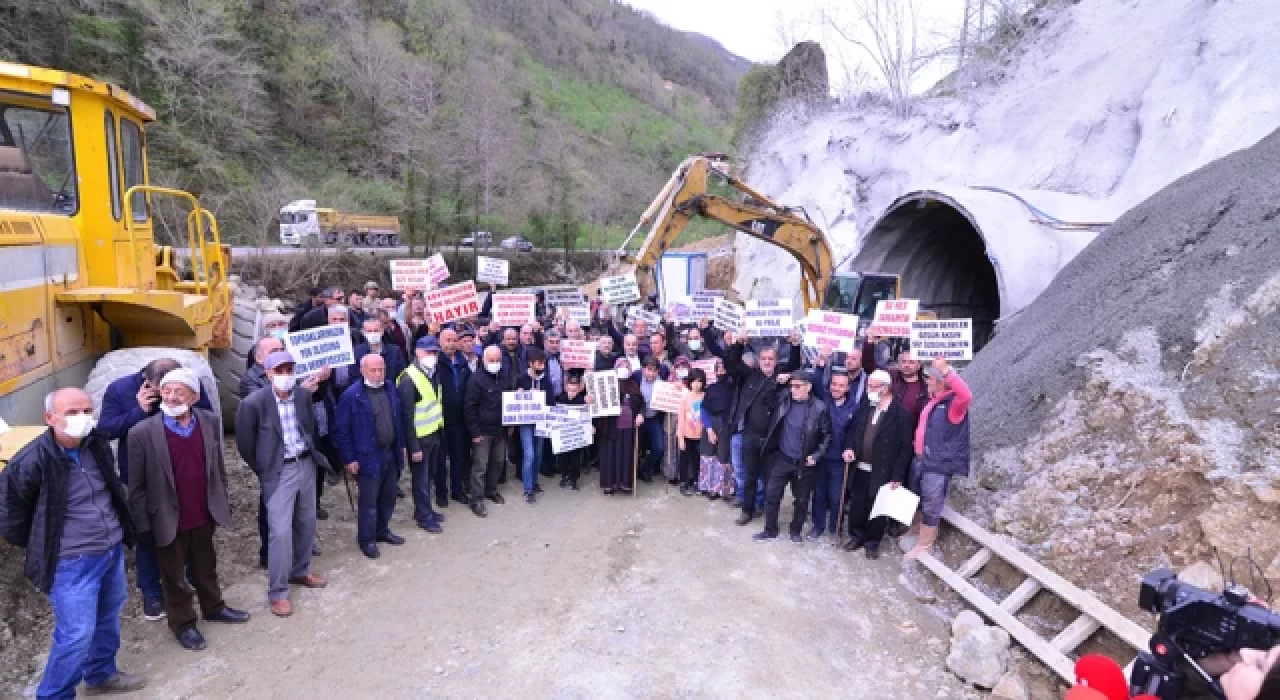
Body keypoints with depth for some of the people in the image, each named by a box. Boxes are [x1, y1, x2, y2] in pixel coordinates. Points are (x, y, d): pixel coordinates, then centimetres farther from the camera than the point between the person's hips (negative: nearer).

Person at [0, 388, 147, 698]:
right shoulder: (31, 462, -22)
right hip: (71, 562, -6)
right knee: (77, 634, -1)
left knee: (108, 617, 22)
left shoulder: (97, 444, -3)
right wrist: (42, 546, 3)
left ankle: (102, 674, 43)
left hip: (113, 550, 7)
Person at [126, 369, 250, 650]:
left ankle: (213, 607, 44)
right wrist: (143, 525, -9)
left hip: (204, 516, 3)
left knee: (206, 567, 23)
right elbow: (136, 486, -11)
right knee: (175, 577, 15)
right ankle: (183, 624, 34)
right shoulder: (142, 433, -18)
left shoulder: (209, 422, -6)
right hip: (168, 521, -3)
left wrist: (223, 504, 7)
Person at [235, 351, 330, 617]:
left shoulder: (304, 394, -3)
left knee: (306, 523, 16)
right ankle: (278, 592, 7)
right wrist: (262, 471, 3)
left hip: (307, 465, 5)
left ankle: (300, 571, 36)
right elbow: (244, 443, -5)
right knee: (280, 531, -7)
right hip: (279, 471, -5)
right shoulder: (253, 402, -17)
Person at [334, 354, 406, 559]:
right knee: (369, 501, 4)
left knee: (388, 496, 17)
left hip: (391, 454, 6)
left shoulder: (390, 391, 5)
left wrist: (401, 445, 12)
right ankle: (366, 539, 20)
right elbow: (342, 431, -12)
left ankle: (382, 530, 34)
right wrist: (349, 459, -13)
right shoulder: (351, 396, -14)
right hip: (369, 457, -6)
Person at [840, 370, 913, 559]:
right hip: (860, 469, 5)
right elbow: (853, 430, 14)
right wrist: (848, 447, -6)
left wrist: (897, 476, -13)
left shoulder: (900, 414, -13)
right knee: (856, 505, 14)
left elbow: (905, 448, -12)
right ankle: (856, 536, 34)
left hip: (882, 473, -5)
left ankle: (873, 542, 28)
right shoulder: (865, 408, 4)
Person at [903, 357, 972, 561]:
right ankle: (915, 531, 44)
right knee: (918, 500, 24)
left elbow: (966, 395, -40)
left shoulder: (954, 402, -17)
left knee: (931, 506, 4)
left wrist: (946, 370, -41)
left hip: (939, 463, -9)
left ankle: (924, 544, 18)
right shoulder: (932, 399, 10)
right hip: (921, 459, 9)